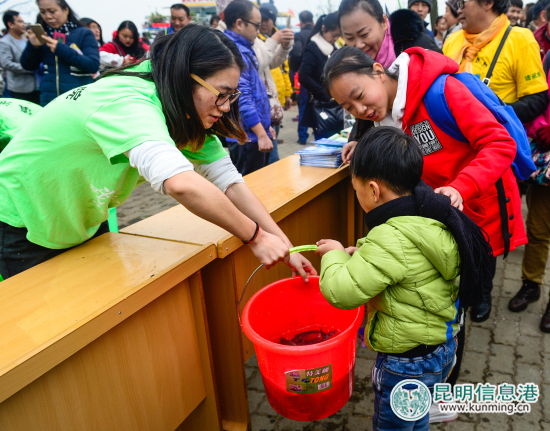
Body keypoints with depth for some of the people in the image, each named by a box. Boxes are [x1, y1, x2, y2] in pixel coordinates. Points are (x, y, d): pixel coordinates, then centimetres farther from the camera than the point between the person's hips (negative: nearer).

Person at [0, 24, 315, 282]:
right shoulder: (128, 104, -36)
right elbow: (180, 183, -52)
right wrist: (256, 237, -41)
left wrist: (284, 246, -19)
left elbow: (230, 182, -13)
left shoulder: (189, 117, -11)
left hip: (84, 223, 7)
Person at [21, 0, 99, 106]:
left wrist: (61, 49, -18)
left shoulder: (84, 34, -2)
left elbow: (93, 66, -14)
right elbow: (28, 66, 11)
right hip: (49, 98, 3)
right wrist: (33, 46, -9)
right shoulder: (42, 34, 8)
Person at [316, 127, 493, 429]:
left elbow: (342, 292, -32)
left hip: (407, 363, -8)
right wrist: (361, 255, 0)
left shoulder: (391, 240, -33)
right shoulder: (434, 217, -4)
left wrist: (335, 254, -13)